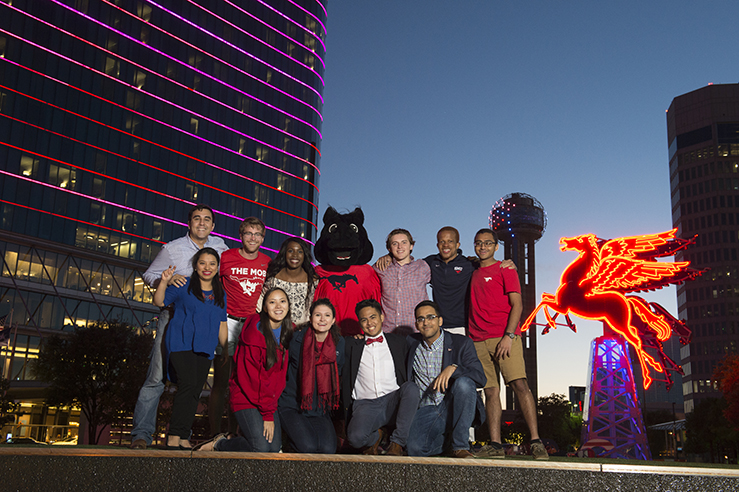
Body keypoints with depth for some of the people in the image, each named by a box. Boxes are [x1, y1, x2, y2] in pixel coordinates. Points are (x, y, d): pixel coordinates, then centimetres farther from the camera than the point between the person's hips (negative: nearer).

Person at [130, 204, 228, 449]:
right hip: (173, 317, -3)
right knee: (157, 377, -9)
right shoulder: (172, 249, 0)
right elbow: (148, 275, 5)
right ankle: (141, 434, -3)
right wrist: (167, 280, -16)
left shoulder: (219, 245, 9)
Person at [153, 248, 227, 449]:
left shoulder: (220, 294, 17)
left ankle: (183, 437, 7)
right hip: (181, 343, -5)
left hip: (205, 349, 5)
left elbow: (222, 325, 20)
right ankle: (173, 436, -14)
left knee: (195, 392, 1)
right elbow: (159, 302, 0)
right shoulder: (183, 286, 4)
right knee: (188, 384, -20)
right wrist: (164, 282, -15)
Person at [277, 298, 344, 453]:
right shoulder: (297, 340, -8)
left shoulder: (339, 343, 1)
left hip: (320, 409, 3)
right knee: (308, 447, -23)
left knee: (328, 449, -18)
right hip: (292, 405, -3)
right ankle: (289, 433, 10)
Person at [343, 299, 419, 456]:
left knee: (411, 387, -31)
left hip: (393, 402, 1)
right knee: (355, 437, -31)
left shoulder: (398, 341, 17)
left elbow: (408, 373, 16)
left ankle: (398, 442, -20)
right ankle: (376, 436, 5)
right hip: (365, 404, -1)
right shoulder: (352, 344, 17)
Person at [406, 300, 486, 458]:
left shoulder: (461, 343, 1)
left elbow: (480, 378, -8)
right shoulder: (411, 343, 10)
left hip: (452, 407, -1)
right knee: (414, 448, -26)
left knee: (464, 382, -32)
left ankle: (459, 445, -18)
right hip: (426, 410, 1)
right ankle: (447, 439, 8)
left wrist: (453, 368, -23)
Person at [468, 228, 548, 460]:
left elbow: (517, 305, -3)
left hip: (505, 337, -5)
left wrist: (509, 336, -14)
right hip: (479, 341, 5)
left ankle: (536, 442, -15)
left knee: (519, 384, -14)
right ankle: (495, 444, 1)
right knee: (491, 391, 2)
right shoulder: (473, 274, 21)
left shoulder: (505, 270, 5)